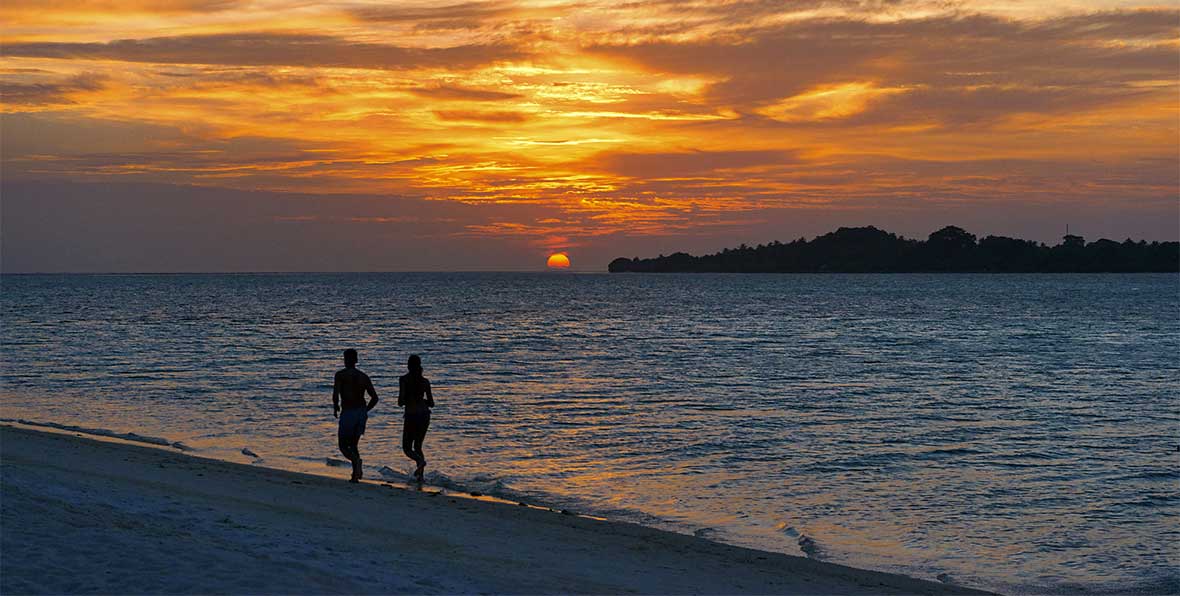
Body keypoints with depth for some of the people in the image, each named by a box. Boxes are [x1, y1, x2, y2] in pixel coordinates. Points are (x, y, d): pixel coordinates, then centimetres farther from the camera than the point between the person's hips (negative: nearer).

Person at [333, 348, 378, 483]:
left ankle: (356, 460, -25)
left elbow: (335, 394, -16)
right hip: (362, 413, 5)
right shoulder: (364, 376, 10)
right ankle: (355, 475, 9)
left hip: (348, 413, -5)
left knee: (343, 446, 6)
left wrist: (335, 408, 2)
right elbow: (375, 398, 6)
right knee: (353, 444, 18)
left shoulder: (341, 374, -4)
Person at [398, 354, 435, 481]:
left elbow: (400, 402, -13)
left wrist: (407, 400, 10)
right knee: (418, 446, 18)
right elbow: (431, 403, 6)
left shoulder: (404, 379, -7)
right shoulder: (425, 381, 3)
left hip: (411, 416, -4)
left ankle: (421, 461, -21)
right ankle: (420, 475, 5)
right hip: (425, 416, 4)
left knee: (407, 448, 8)